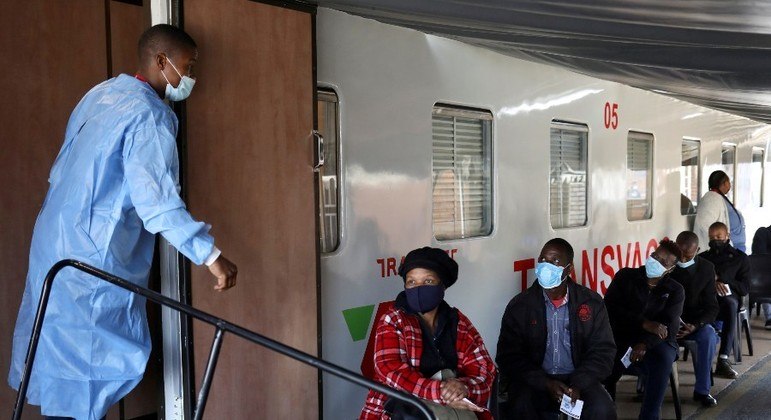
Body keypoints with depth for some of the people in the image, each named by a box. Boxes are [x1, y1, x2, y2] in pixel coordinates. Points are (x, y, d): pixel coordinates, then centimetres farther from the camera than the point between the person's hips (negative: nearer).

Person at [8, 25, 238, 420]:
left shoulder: (101, 92, 11)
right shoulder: (150, 114, -17)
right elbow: (157, 199, -27)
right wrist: (210, 254, -28)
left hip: (54, 240, 9)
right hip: (95, 255, -9)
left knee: (60, 351, 16)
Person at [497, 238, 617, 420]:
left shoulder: (591, 303, 1)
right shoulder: (519, 305, -3)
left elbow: (602, 350, 1)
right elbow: (509, 356, -5)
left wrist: (578, 384, -16)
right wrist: (545, 384, -18)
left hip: (577, 380, 1)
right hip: (535, 382, -1)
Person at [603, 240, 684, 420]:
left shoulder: (675, 290, 9)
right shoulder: (625, 276, 7)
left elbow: (670, 325, -6)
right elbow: (610, 307, -5)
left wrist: (645, 344, -26)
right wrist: (645, 324, -18)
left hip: (655, 342, 1)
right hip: (621, 338, 0)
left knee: (663, 359, -34)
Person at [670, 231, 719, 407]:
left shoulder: (706, 268, -2)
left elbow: (712, 306, -2)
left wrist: (694, 326, -20)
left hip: (695, 321, 1)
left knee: (708, 336, -31)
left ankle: (702, 389, -14)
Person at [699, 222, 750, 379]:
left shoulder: (740, 258, 20)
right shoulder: (702, 258, 25)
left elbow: (745, 289, 10)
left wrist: (720, 278, -1)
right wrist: (713, 282, -10)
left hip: (728, 297, -1)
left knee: (730, 303, -40)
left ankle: (723, 360, -46)